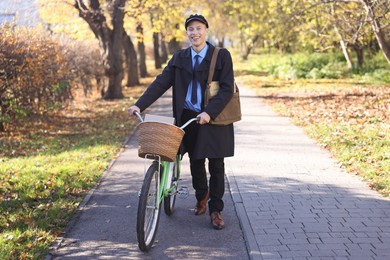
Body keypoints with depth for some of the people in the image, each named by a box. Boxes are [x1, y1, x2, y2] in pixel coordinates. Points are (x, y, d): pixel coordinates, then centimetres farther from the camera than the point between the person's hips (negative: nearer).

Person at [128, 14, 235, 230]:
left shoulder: (221, 56, -5)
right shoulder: (180, 58, 6)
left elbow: (227, 89, -11)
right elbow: (161, 82, -1)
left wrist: (209, 112, -23)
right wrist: (140, 104, -12)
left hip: (214, 119, -3)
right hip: (189, 118, 3)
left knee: (216, 166, 2)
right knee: (196, 162, 12)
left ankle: (216, 210, 17)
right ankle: (201, 197, 39)